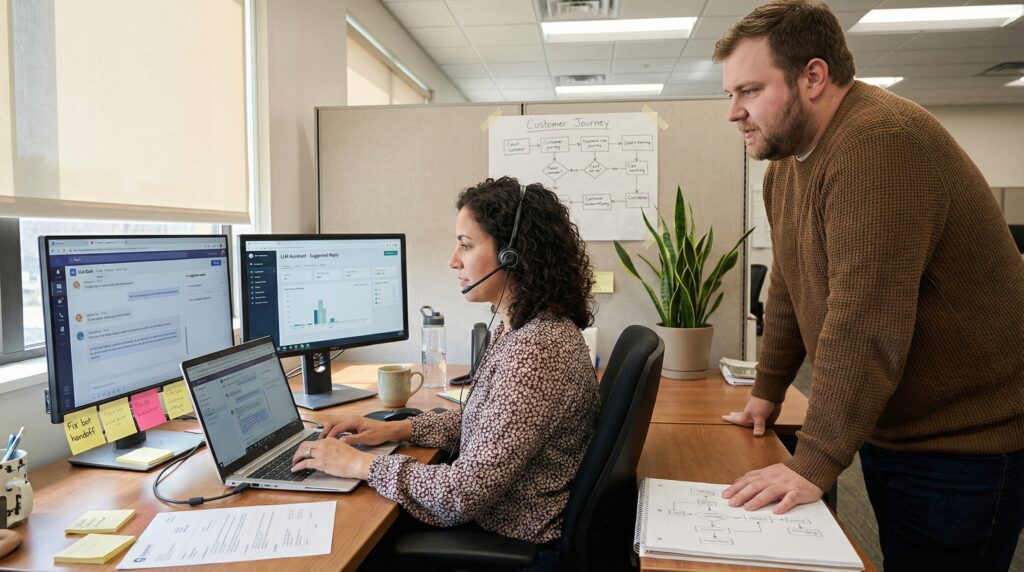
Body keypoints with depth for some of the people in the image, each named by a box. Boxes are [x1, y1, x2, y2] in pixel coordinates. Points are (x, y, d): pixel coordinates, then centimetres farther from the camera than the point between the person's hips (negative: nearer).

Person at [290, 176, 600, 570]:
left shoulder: (535, 352, -29)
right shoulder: (525, 328, 2)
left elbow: (464, 494, -28)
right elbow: (484, 422, 14)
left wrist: (359, 464, -17)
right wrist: (397, 429, 4)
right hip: (499, 518, 8)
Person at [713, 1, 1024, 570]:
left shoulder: (879, 145, -25)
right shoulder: (786, 159, 5)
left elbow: (865, 325, -31)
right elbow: (788, 289, 11)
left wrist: (813, 463, -28)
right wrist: (766, 393, 15)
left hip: (963, 444, -8)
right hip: (885, 431, 8)